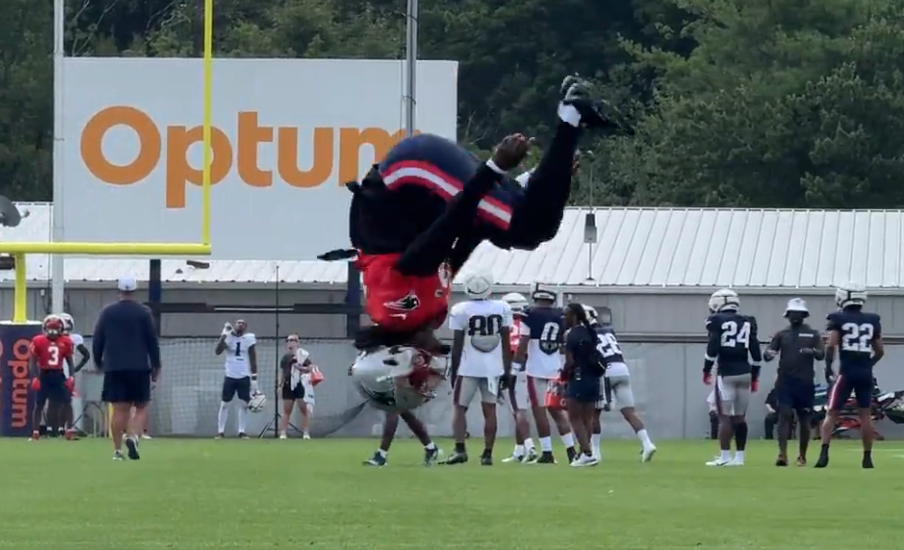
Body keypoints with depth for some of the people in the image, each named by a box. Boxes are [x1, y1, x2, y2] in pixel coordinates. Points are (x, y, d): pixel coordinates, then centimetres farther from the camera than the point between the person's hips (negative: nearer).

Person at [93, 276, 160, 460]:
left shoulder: (107, 313, 3)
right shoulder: (143, 313, -2)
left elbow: (97, 341, 6)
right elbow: (153, 341, 0)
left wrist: (98, 362, 20)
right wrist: (156, 366, 10)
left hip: (114, 368, 1)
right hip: (139, 368, -1)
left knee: (119, 410, 3)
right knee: (141, 407, 8)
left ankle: (118, 450, 1)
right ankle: (133, 436, -17)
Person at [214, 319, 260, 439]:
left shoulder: (249, 339, 0)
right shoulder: (228, 337, -1)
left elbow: (253, 360, 3)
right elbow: (217, 351, -16)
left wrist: (254, 379, 0)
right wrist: (224, 335, -20)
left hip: (244, 377, 1)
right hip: (230, 376, -1)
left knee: (244, 404, 0)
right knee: (224, 404, -1)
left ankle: (242, 432, 7)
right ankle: (220, 431, 2)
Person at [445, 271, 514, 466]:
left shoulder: (461, 311, -8)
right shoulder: (502, 308, 0)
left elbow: (457, 344, -5)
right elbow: (506, 343, 3)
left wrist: (454, 370, 4)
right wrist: (507, 370, 10)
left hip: (469, 367, -2)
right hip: (493, 368, 2)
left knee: (459, 407, 8)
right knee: (489, 410, 6)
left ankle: (460, 449, -5)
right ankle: (487, 453, 4)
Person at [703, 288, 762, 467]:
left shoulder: (717, 321, -3)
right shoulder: (748, 322, 11)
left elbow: (713, 347, -11)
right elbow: (756, 351, 10)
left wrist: (706, 370, 0)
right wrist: (755, 376, 16)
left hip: (726, 373, -5)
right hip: (744, 372, 5)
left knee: (725, 416, -3)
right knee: (740, 417, 10)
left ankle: (725, 456, -6)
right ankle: (739, 457, 11)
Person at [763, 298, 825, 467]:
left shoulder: (813, 334, 7)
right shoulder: (781, 334, 10)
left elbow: (822, 355, -2)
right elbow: (767, 353, 3)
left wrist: (812, 351, -25)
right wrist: (769, 354, -22)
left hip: (805, 382, 0)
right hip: (785, 381, 0)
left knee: (804, 419, 5)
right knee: (785, 415, -11)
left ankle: (802, 456, 17)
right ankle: (782, 454, -17)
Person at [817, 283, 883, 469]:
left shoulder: (838, 319, -3)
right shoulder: (872, 321, 9)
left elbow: (831, 345, -13)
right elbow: (880, 351, 12)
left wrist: (828, 367, -3)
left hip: (846, 372, -3)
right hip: (866, 373, 3)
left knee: (832, 413, 1)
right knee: (865, 414, 11)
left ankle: (824, 453, -12)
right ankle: (867, 457, 11)